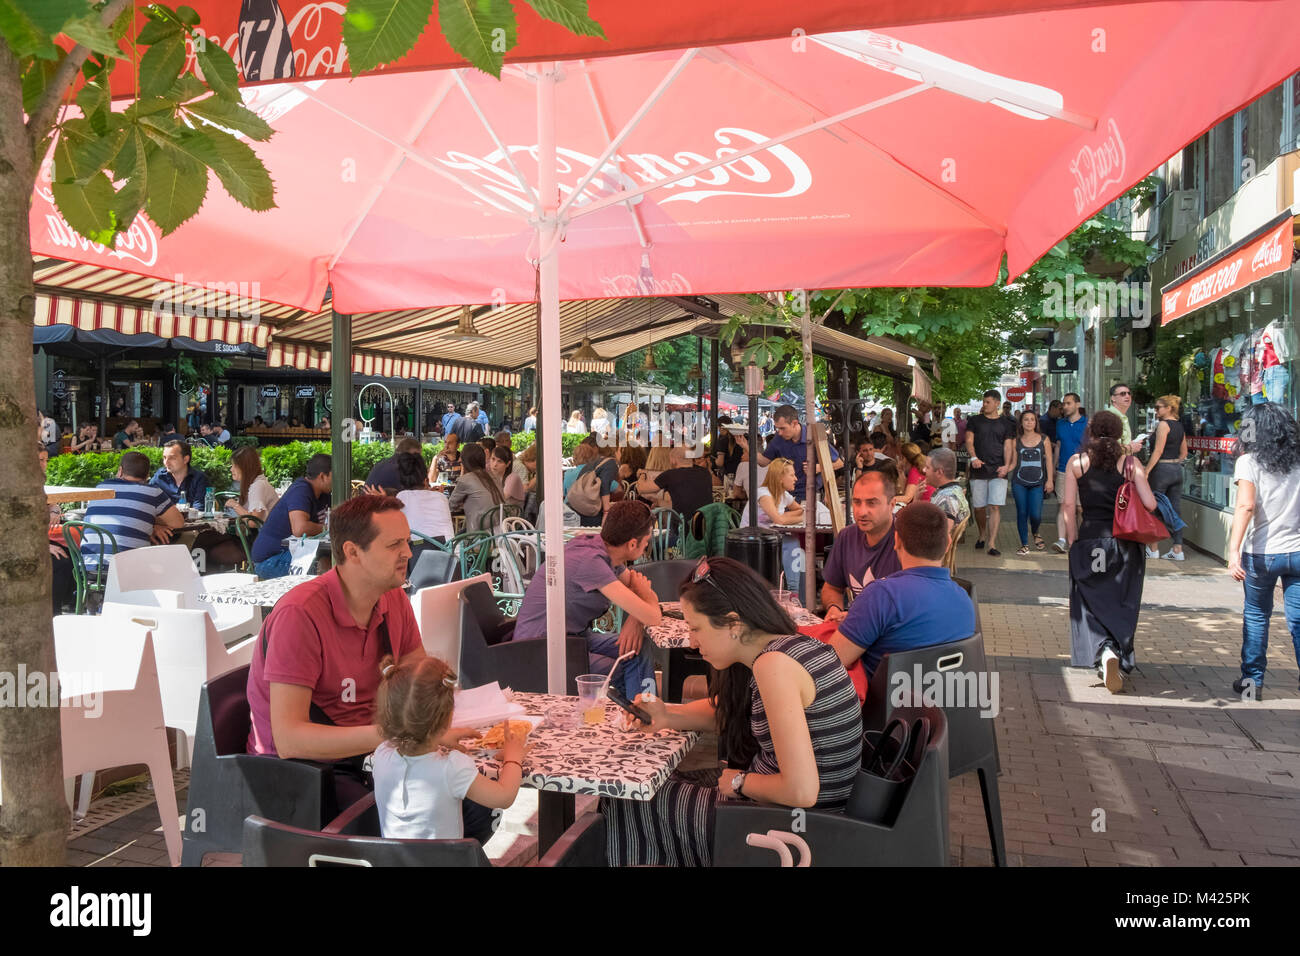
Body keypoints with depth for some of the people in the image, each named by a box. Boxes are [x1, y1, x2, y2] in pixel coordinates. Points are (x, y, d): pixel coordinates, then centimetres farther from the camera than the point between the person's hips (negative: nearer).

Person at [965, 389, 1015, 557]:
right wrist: (973, 457, -18)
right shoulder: (975, 421, 10)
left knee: (995, 507, -10)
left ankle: (992, 544, -10)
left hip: (998, 471, -1)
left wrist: (1006, 465, -11)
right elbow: (969, 440, 1)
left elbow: (1007, 446, 5)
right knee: (979, 507, 6)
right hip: (978, 470, 1)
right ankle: (982, 535, 31)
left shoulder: (1006, 424, 10)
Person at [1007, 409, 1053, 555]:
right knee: (1022, 513, 1)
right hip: (1019, 482, 1)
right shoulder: (1016, 441, 7)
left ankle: (1035, 533, 25)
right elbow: (1013, 462, 9)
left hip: (1038, 483, -1)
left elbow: (1048, 461, 5)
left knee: (1035, 514, -9)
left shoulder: (1044, 440, 6)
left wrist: (1049, 480, -1)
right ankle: (1024, 544, 13)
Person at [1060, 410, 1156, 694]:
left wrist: (1072, 541, 4)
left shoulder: (1076, 462, 0)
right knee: (1123, 605, 13)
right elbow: (1150, 504, -6)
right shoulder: (1130, 462, -1)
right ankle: (1120, 665, 15)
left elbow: (1068, 505, -4)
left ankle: (1104, 651, -17)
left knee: (1090, 604, 7)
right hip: (1125, 542, 1)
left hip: (1089, 541, -1)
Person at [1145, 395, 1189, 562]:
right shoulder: (1179, 425, 13)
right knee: (1175, 509, 7)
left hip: (1161, 469, -8)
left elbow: (1158, 451, -17)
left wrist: (1146, 471, -17)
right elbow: (1184, 452, 17)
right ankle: (1177, 550, 7)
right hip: (1177, 470, 8)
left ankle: (1153, 549, 6)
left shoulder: (1163, 424, -12)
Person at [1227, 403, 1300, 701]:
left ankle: (1252, 681, 20)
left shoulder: (1249, 462, -7)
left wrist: (1234, 551, -24)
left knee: (1256, 617, 14)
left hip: (1261, 554, -2)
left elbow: (1246, 506, -20)